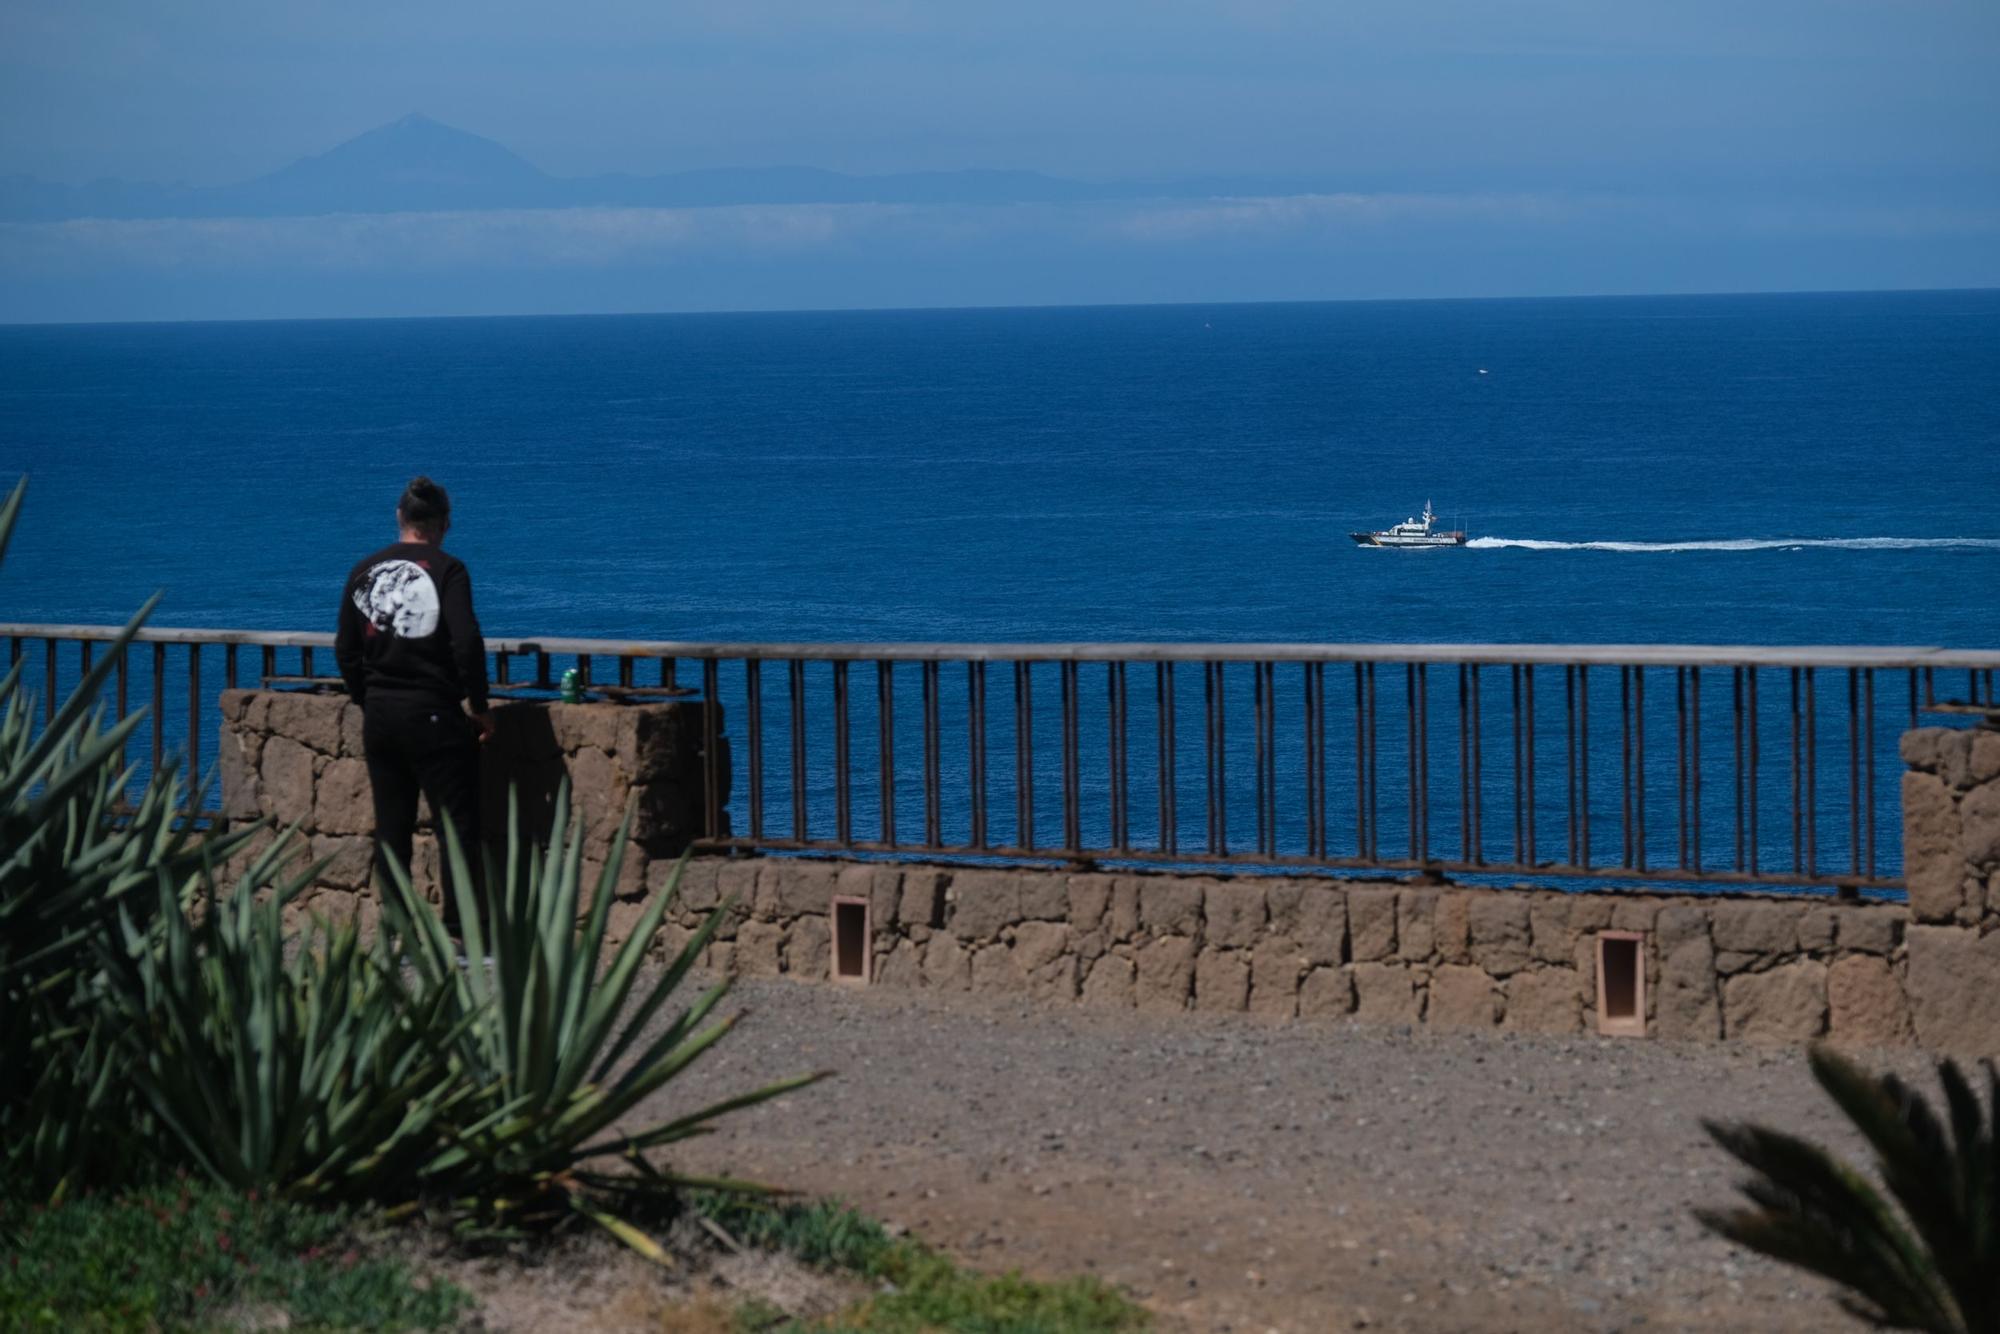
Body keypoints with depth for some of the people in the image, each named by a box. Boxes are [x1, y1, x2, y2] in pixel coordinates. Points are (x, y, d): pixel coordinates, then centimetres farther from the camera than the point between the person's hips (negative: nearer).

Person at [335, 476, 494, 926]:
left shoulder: (364, 571, 7)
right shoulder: (446, 570, -8)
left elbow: (345, 649, 10)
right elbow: (467, 643, -16)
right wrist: (479, 706, -7)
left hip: (379, 714, 5)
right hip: (433, 713, -5)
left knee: (391, 828, 10)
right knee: (457, 824, -1)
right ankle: (460, 928, -6)